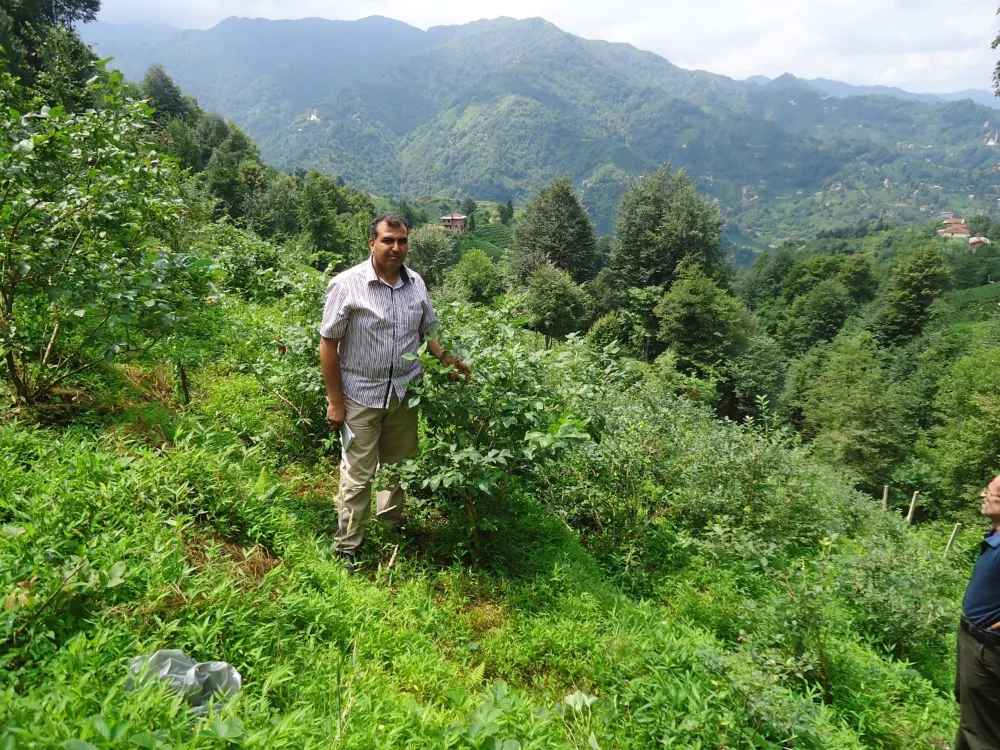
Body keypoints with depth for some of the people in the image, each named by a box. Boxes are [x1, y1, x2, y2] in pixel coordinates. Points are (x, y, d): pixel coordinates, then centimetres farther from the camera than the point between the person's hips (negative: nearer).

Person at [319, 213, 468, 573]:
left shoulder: (416, 283, 1)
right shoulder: (347, 285, -14)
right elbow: (328, 344, -11)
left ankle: (391, 518, 44)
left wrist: (447, 359, -5)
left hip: (405, 394, 5)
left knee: (399, 464, 20)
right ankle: (347, 547, 20)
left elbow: (426, 331, 15)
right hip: (361, 397, -5)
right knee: (358, 474, 4)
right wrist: (335, 401, -11)